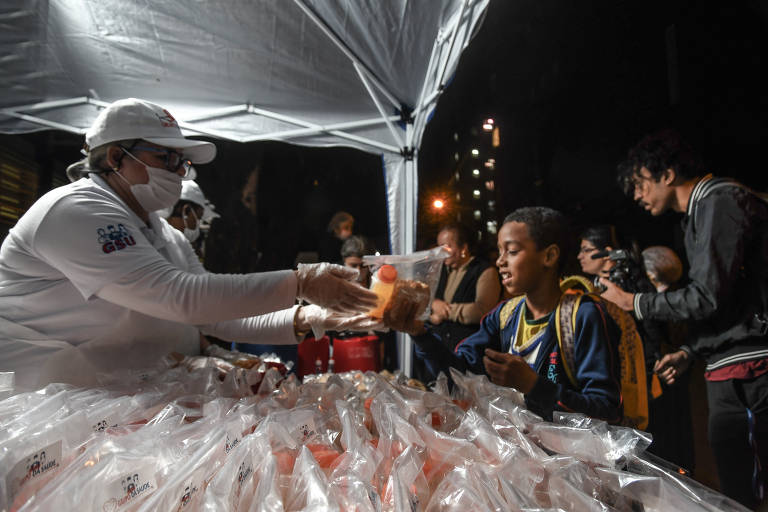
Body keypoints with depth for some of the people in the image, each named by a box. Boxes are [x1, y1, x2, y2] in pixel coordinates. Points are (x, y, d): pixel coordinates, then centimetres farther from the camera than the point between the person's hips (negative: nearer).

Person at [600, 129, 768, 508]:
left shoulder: (720, 201, -11)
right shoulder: (702, 211, 20)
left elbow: (708, 297, -19)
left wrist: (633, 303, -8)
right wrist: (690, 352, 18)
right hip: (731, 370, 10)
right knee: (736, 492, 14)